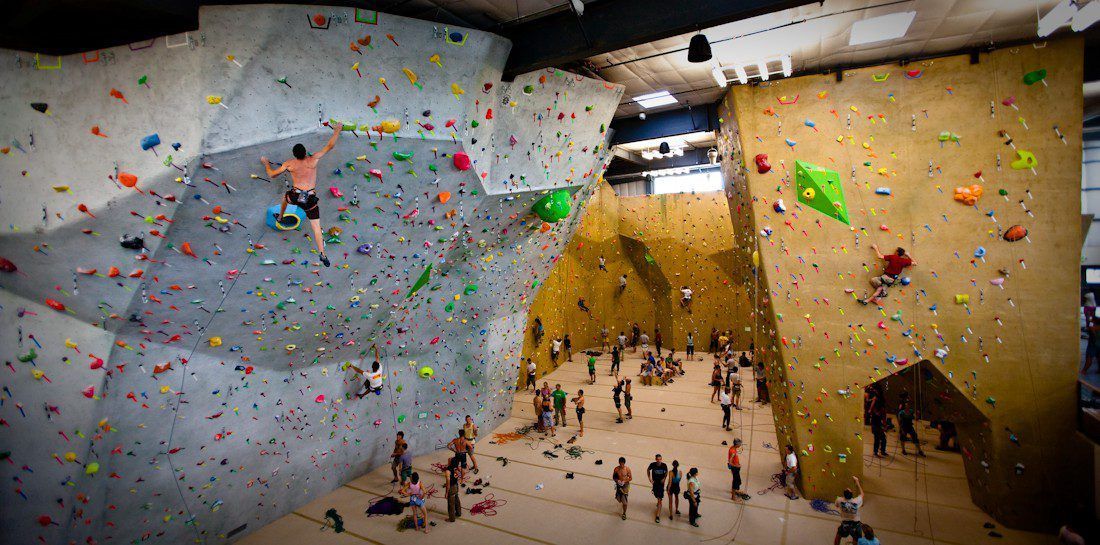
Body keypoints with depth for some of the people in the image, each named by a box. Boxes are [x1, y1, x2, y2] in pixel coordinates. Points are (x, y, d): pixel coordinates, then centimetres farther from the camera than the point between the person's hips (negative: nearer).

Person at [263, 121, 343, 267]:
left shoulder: (289, 164, -3)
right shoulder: (313, 160, -8)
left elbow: (272, 174, 9)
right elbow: (330, 146, -4)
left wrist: (266, 163, 28)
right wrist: (337, 130, 7)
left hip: (296, 197, 2)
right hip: (310, 200, -2)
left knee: (286, 196, 40)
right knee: (316, 227, -1)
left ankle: (280, 217, 63)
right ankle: (322, 255, -11)